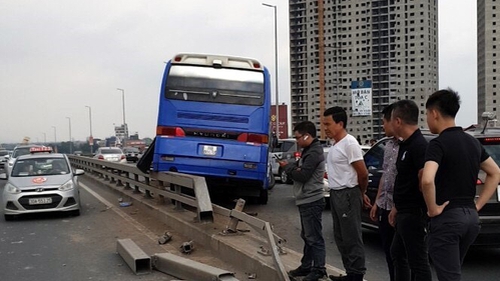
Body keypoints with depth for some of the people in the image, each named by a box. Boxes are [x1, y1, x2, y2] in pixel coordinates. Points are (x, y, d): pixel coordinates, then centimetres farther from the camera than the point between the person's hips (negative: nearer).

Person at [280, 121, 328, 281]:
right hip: (306, 201, 11)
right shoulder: (309, 151, 17)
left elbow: (302, 175, -21)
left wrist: (288, 167, -7)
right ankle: (306, 266, 25)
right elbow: (300, 168, 16)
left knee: (314, 237, -4)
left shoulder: (314, 152, -16)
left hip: (311, 202, -11)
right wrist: (291, 166, -3)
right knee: (307, 236, 16)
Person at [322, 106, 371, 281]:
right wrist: (361, 193, 16)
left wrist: (361, 194, 1)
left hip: (347, 195, -10)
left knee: (352, 238, -2)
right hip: (335, 194, 10)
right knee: (341, 237, 15)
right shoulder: (334, 144, 12)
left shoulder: (349, 143, -16)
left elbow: (363, 173, -15)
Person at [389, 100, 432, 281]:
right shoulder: (405, 145, 12)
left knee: (417, 261, -1)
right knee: (397, 253, 22)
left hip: (414, 214, -11)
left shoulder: (419, 146, -20)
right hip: (404, 213, 11)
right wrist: (396, 208, 19)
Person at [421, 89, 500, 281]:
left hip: (447, 217, -8)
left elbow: (427, 180, -31)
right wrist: (477, 205, 14)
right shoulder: (472, 142, 11)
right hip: (471, 216, 8)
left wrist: (433, 209, -16)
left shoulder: (438, 143, -15)